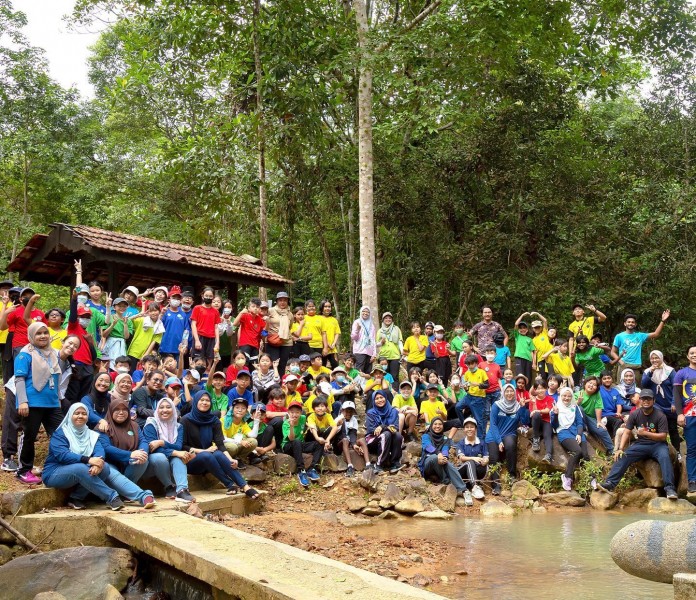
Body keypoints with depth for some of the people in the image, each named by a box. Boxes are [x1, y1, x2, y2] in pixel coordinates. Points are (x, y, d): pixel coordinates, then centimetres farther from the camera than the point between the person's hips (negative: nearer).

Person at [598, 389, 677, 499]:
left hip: (657, 445, -3)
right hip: (641, 444, 3)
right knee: (622, 456, -20)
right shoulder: (634, 414, 2)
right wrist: (620, 449, -14)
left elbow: (663, 436, -11)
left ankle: (669, 488, -36)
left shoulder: (660, 416, -7)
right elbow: (627, 433, -1)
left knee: (664, 457, -34)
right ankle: (610, 483, -28)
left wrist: (645, 433, -23)